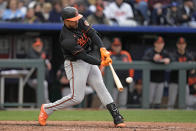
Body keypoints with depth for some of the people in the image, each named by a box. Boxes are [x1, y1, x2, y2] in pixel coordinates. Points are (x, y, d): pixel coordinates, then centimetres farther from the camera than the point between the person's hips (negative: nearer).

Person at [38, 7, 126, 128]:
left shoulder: (80, 21, -6)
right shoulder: (67, 39, -28)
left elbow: (92, 33, -14)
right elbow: (83, 56, -27)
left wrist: (103, 49, -28)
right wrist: (100, 62, -29)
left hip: (90, 62, 7)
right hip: (75, 64, -7)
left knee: (101, 88, -1)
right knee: (76, 98, -6)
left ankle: (117, 118, -4)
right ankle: (47, 109, 10)